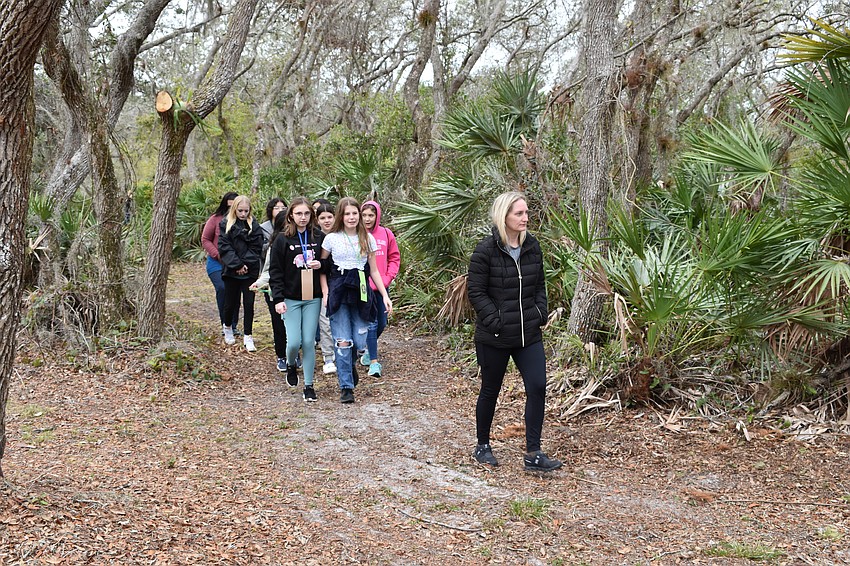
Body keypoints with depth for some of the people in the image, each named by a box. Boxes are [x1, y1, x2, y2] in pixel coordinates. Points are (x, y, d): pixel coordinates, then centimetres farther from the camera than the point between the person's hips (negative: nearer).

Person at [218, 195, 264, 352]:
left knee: (249, 303, -2)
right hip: (231, 271, 0)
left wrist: (245, 264, -14)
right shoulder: (226, 224, 1)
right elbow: (224, 247, -7)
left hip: (250, 271, 0)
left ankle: (248, 336, 6)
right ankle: (227, 328, 35)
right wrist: (237, 264, -15)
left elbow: (256, 248, -2)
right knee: (230, 302, 8)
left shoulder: (254, 226, 3)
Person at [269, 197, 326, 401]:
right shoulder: (282, 240, -2)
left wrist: (321, 265, -9)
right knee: (294, 342, -7)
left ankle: (309, 385, 12)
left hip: (313, 298, 1)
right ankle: (291, 365, 27)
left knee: (309, 342, 1)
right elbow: (275, 271, -2)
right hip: (291, 298, -1)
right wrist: (278, 298, -10)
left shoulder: (319, 237, 4)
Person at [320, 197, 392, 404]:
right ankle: (346, 386, 2)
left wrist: (385, 296, 3)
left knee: (359, 342, 0)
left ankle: (350, 365, 34)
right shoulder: (331, 238, 1)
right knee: (343, 342, -8)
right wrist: (325, 293, -8)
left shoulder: (368, 239, 7)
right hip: (338, 293, -2)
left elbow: (374, 271, 10)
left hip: (361, 292, 2)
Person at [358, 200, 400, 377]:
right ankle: (374, 361, 0)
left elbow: (394, 258, 8)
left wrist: (388, 278, -4)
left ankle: (368, 348, 39)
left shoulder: (386, 234, 1)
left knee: (382, 323, 13)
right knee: (372, 322, -7)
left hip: (382, 285, 4)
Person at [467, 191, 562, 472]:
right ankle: (482, 446, 29)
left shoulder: (532, 246, 5)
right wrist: (496, 321, -17)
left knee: (537, 387, -4)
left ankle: (533, 454, 3)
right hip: (494, 337, -5)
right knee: (490, 390, 10)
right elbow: (476, 292, -11)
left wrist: (540, 314, 3)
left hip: (529, 334, 5)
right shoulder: (486, 250, -12)